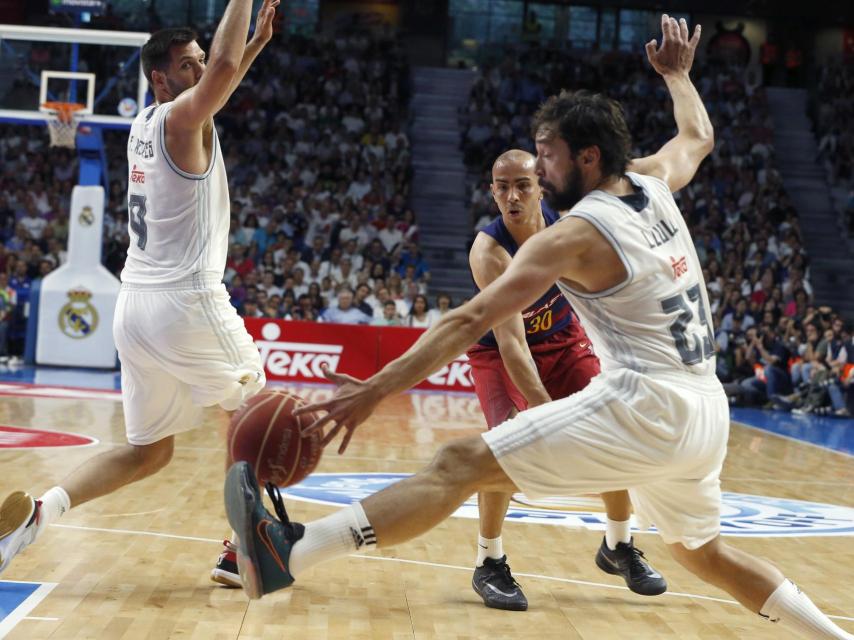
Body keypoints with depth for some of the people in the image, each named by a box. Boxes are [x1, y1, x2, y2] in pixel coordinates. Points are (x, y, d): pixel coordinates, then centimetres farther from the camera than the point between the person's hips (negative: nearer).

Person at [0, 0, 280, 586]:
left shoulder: (145, 125, 16)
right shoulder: (182, 119, -8)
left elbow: (219, 76, 35)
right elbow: (225, 69, -29)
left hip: (135, 307, 8)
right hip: (188, 302, -8)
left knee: (148, 450, 15)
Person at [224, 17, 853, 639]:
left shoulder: (573, 235, -7)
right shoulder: (655, 184, 12)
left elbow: (472, 319, -15)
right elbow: (699, 136, 36)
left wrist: (377, 389, -17)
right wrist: (677, 74, 50)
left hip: (646, 403, -8)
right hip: (708, 412, 8)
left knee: (461, 463, -16)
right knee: (705, 553, 32)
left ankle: (287, 554, -26)